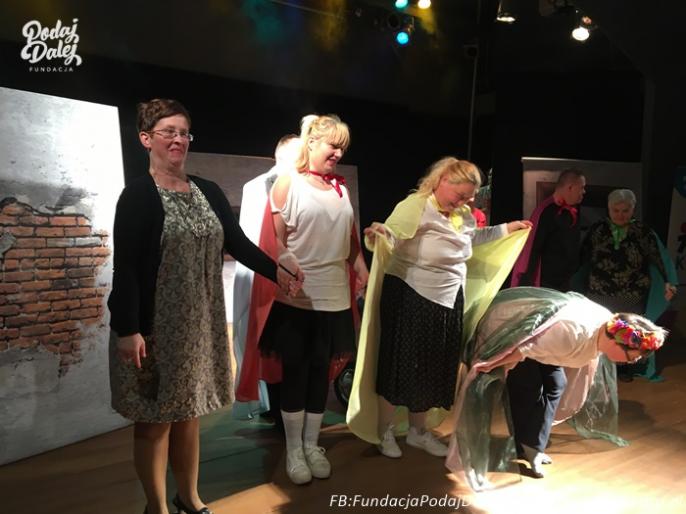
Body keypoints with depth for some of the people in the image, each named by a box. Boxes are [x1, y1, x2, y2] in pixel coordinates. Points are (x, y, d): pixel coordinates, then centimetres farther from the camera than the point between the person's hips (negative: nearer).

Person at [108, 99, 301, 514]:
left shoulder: (209, 192, 8)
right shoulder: (139, 194, -10)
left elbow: (238, 242, 7)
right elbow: (125, 266, -15)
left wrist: (276, 271, -4)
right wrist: (127, 329, -20)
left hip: (200, 323, 5)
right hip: (154, 326, -5)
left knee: (189, 412, 17)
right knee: (155, 419, 6)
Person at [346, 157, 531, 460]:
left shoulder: (463, 215, 6)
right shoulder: (415, 206, -18)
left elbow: (472, 238, 27)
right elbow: (391, 237, -30)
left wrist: (507, 229, 26)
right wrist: (380, 233, -52)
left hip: (447, 302, 8)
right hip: (409, 299, -7)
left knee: (432, 368, 14)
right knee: (400, 364, 3)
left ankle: (418, 432, 32)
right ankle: (385, 432, 21)